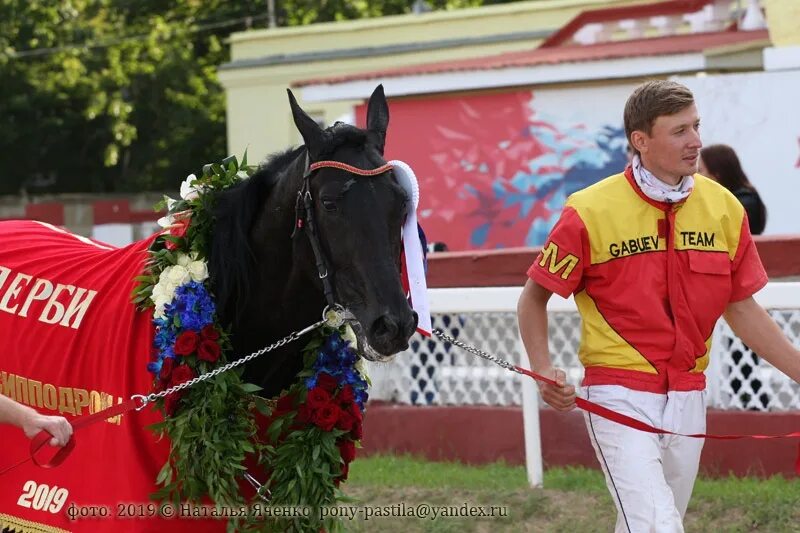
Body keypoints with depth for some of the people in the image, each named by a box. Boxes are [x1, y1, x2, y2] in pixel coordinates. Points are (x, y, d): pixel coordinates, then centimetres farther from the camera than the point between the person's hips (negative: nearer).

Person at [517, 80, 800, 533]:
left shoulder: (724, 208, 3)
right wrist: (543, 370, -13)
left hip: (687, 399, 5)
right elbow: (534, 298, 2)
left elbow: (742, 309, 12)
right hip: (619, 396, -5)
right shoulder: (591, 211, -9)